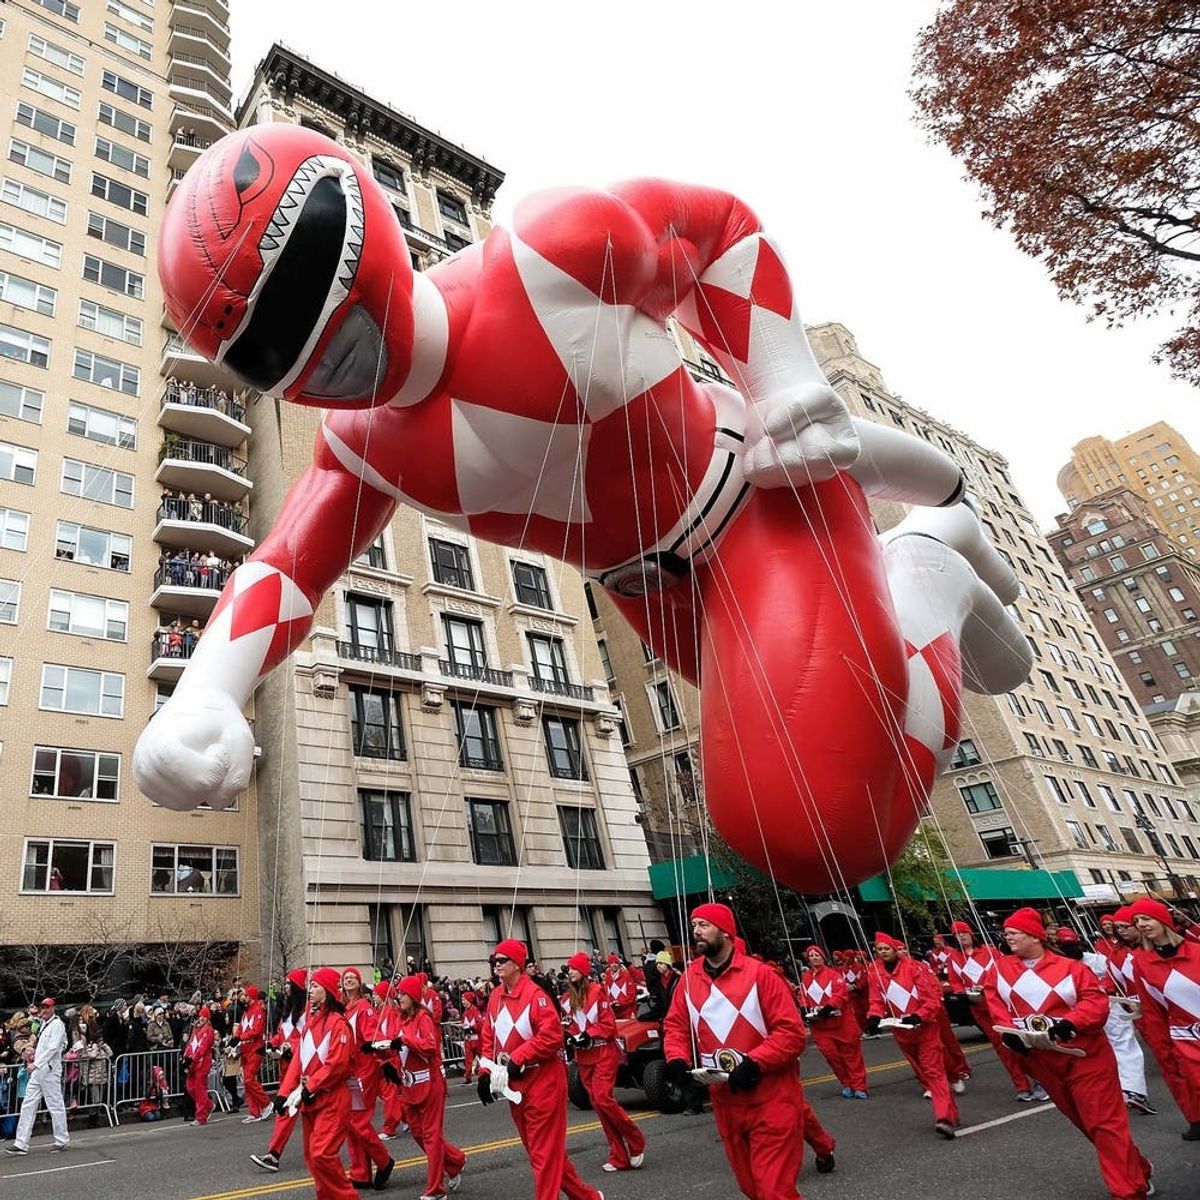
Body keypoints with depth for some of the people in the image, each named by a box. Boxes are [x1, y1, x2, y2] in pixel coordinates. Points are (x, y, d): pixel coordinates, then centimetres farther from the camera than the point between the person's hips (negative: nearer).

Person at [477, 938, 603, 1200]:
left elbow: (552, 1036, -24)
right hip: (515, 1084, 9)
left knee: (544, 1151, -1)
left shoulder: (535, 994, -18)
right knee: (537, 1148, 17)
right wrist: (486, 1073, 2)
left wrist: (516, 1059, -22)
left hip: (542, 1081, -9)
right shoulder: (495, 997, 6)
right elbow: (488, 1038, 13)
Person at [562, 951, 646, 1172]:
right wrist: (570, 1036, -6)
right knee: (597, 1103, 6)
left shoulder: (597, 991, -10)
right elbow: (569, 1025, 14)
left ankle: (635, 1141, 4)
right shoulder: (566, 999, 5)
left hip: (604, 1052, -6)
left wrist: (589, 1035, -20)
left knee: (602, 1098, -17)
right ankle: (619, 1156, 16)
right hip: (584, 1057, 6)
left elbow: (608, 1024, -11)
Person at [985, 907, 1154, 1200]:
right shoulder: (1001, 967, 1)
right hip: (1043, 1061, 5)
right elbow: (995, 1003, 2)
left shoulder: (1069, 967, -11)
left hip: (1086, 1056, -5)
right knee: (1085, 1123, 18)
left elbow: (1097, 1001, -17)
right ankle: (1137, 1168, 38)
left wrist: (1070, 1022, -30)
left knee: (1105, 1122, -3)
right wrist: (1007, 1031, -13)